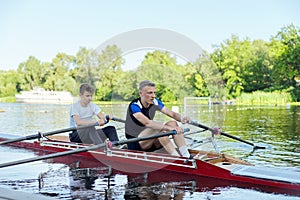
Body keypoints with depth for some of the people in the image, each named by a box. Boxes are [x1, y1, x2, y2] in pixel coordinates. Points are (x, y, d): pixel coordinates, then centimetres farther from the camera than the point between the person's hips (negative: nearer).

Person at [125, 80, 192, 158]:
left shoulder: (155, 102, 0)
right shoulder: (134, 106, -21)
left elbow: (172, 113, -9)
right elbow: (147, 122, -37)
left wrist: (182, 119, -33)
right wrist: (168, 128, -48)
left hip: (150, 141, 7)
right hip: (135, 144, -7)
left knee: (173, 123, -15)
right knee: (159, 128, -32)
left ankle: (187, 156, -25)